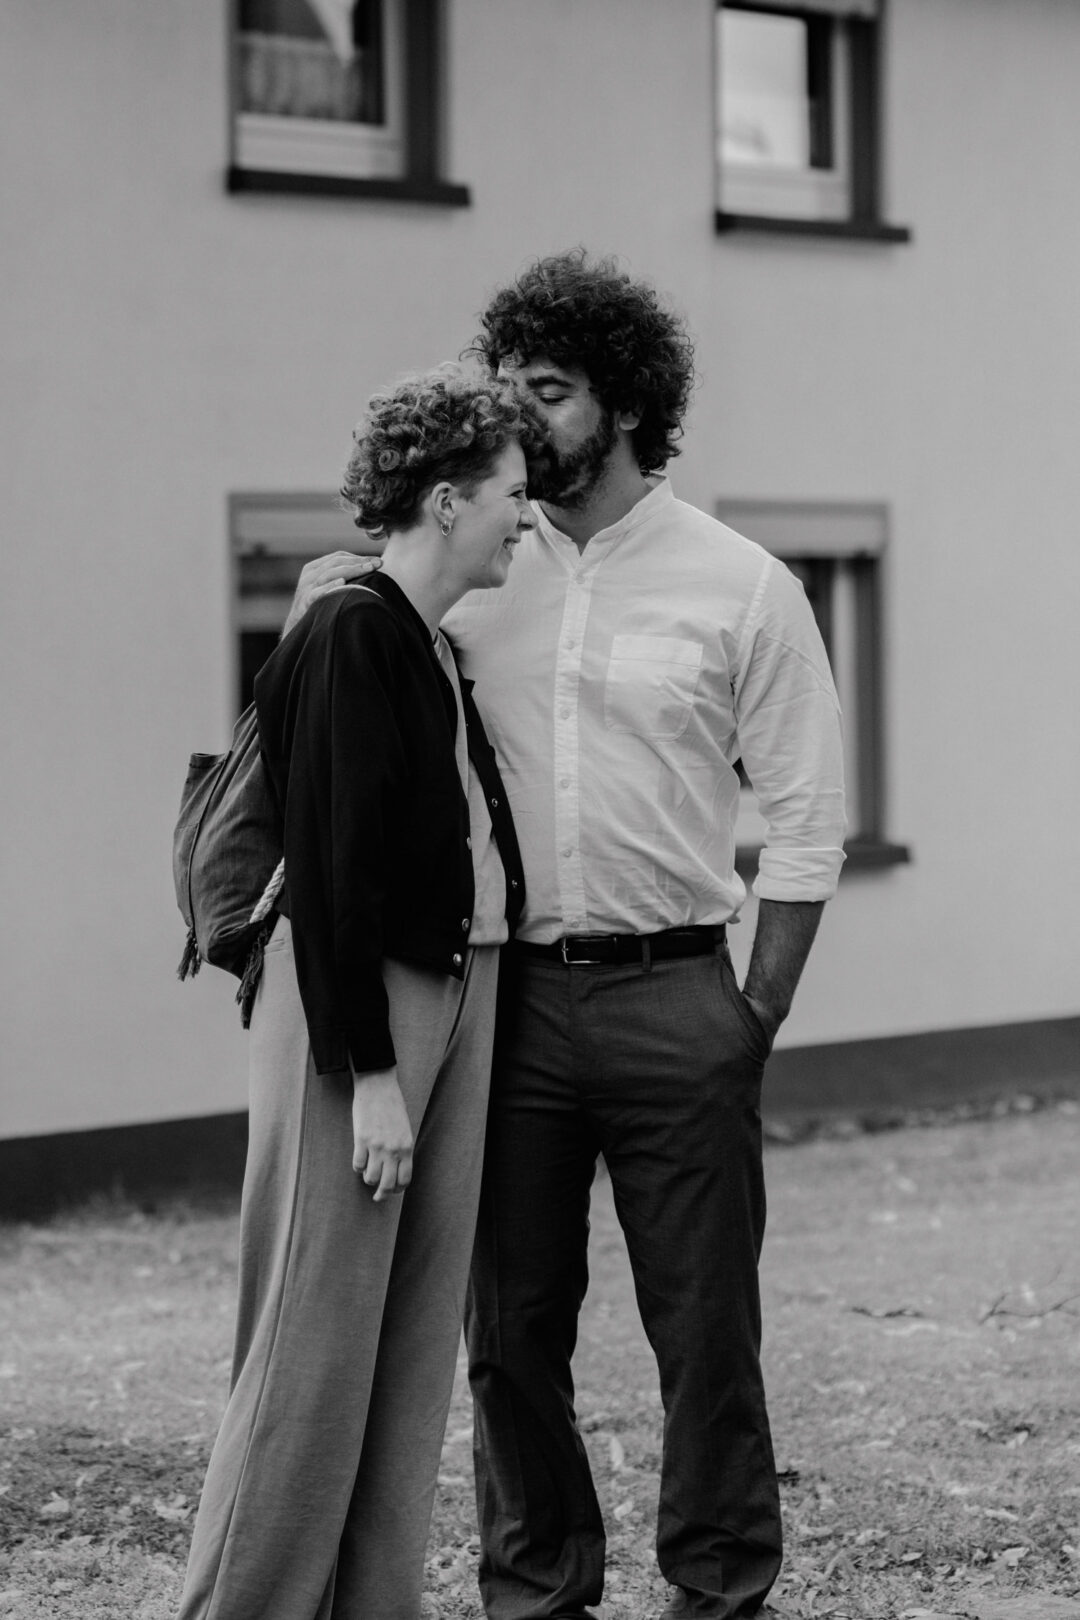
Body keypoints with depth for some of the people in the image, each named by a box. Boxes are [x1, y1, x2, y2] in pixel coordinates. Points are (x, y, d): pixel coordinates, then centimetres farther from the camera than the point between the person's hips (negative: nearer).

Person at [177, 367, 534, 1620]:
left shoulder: (431, 648, 12)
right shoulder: (350, 639, -14)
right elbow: (330, 870, -18)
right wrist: (369, 1072, -19)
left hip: (455, 999, 9)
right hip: (353, 1009, -9)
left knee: (419, 1336, 11)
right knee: (319, 1342, -3)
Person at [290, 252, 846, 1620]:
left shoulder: (740, 585, 0)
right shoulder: (474, 575, 6)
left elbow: (806, 816, 2)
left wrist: (757, 1016, -2)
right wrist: (331, 609, -11)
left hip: (672, 998, -2)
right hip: (509, 991, 2)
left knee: (704, 1325, 3)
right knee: (509, 1325, 8)